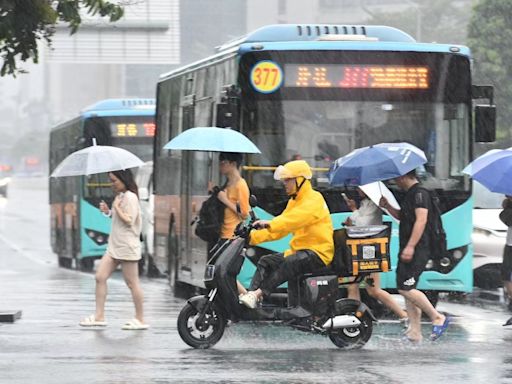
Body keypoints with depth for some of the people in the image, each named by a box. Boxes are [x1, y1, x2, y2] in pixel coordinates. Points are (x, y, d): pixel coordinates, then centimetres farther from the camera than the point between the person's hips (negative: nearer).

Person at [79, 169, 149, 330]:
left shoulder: (130, 197, -13)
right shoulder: (120, 196, 16)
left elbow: (129, 220, -19)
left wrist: (116, 207, -14)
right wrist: (108, 212, 8)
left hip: (127, 246, -10)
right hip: (114, 245, 10)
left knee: (132, 283, -3)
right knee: (100, 277, 2)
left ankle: (140, 319, 4)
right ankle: (99, 316, 3)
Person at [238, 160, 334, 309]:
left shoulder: (313, 200, -11)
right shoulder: (294, 201, 19)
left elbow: (294, 218, -30)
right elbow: (279, 230, 14)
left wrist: (269, 224, -44)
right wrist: (253, 236, 1)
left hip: (318, 252, -10)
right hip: (300, 250, 10)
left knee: (290, 263, -35)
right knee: (265, 262, 0)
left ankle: (258, 293, -42)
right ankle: (251, 295, -18)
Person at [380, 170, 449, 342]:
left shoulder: (420, 193, -13)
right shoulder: (410, 194, 19)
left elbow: (421, 220, -23)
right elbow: (402, 217, 34)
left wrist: (410, 246, -28)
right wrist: (388, 206, 17)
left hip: (417, 250, -11)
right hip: (409, 251, 11)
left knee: (406, 289, -15)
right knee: (407, 290, 8)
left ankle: (438, 318, -7)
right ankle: (415, 332, 9)